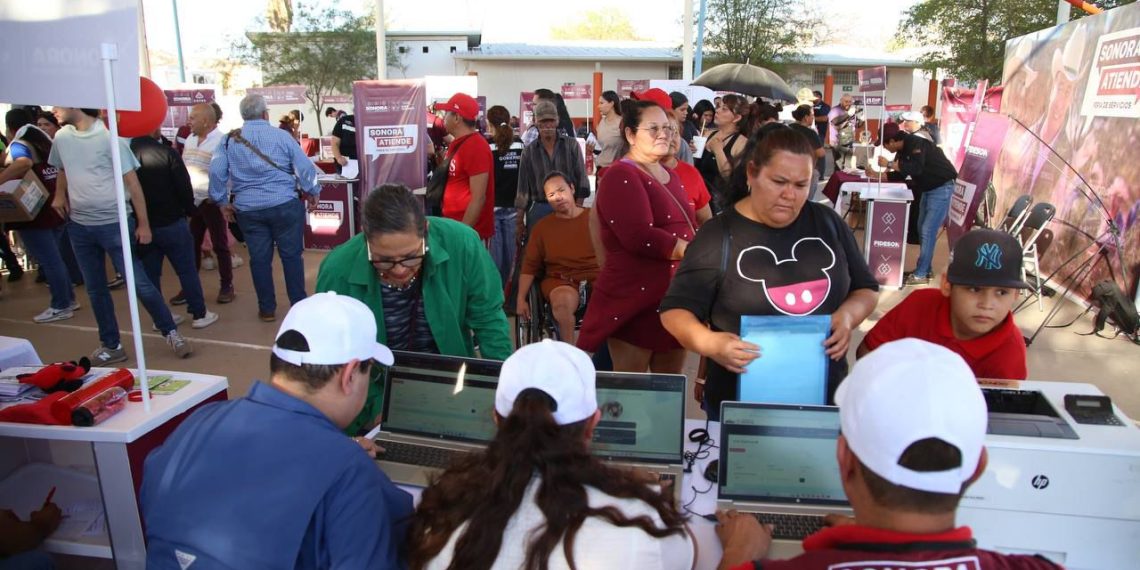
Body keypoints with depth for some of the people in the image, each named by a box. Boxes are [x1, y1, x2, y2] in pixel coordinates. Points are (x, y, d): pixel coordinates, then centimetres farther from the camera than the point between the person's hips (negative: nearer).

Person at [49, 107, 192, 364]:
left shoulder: (109, 136, -12)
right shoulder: (61, 137, 5)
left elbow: (132, 182, -11)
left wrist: (143, 224, -12)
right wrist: (59, 195, 8)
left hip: (114, 223, -6)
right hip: (79, 226, 6)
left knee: (139, 283, -5)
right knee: (95, 289, 11)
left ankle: (171, 332, 12)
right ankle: (111, 346, 23)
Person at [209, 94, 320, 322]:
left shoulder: (229, 140, 4)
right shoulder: (281, 136, -2)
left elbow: (216, 171, -1)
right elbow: (305, 167, -3)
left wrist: (222, 201, 9)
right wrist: (313, 192, 10)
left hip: (248, 209, 2)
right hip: (285, 205, -2)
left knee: (259, 258, 10)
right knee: (291, 255, 7)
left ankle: (267, 309, 17)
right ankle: (299, 305, 13)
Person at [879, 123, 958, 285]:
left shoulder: (915, 144, -23)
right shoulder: (903, 149, 5)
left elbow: (916, 168, -37)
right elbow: (900, 173, 13)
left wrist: (889, 164, -31)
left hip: (942, 188, -10)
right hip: (928, 188, 10)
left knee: (928, 231, -11)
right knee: (922, 229, 13)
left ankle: (920, 275, -8)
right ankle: (926, 269, 23)